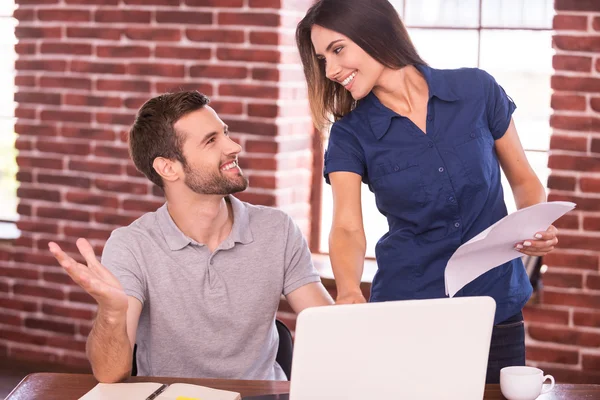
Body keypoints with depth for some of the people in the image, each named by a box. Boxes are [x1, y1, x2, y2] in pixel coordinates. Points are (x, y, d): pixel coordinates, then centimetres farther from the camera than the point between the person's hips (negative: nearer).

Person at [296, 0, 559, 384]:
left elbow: (525, 182, 7)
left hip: (496, 306, 0)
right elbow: (347, 228, -17)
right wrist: (350, 291, -37)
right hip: (405, 315, 0)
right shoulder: (350, 133, -5)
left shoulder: (477, 90, -5)